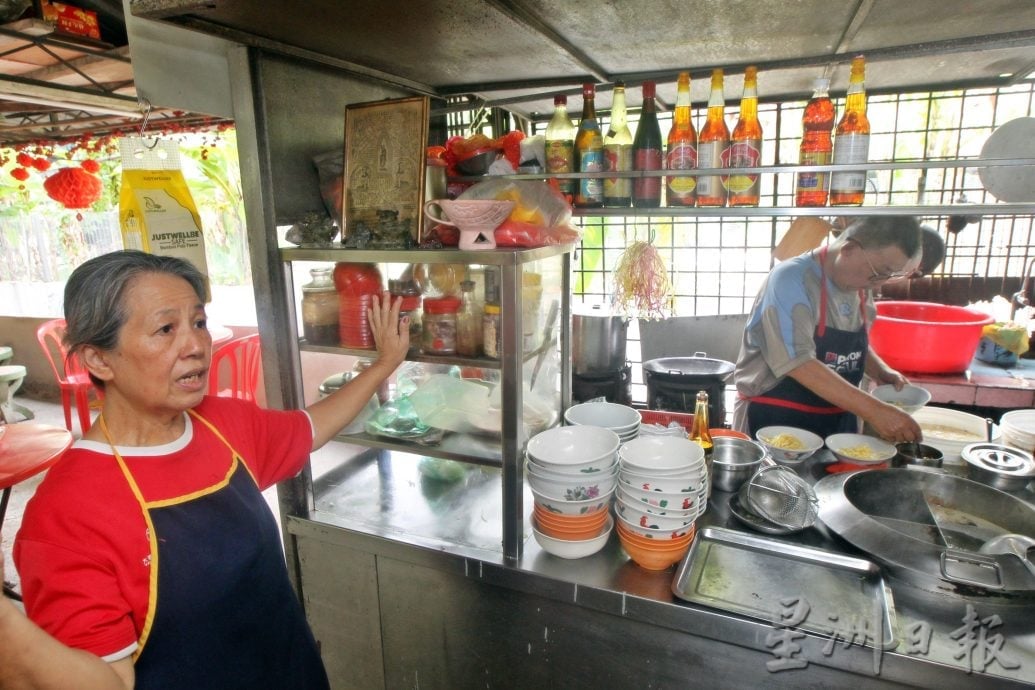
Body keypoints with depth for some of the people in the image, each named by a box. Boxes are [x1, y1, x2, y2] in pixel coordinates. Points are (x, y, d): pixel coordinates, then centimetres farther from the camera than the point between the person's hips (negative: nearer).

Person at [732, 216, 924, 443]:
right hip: (774, 422, -7)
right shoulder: (791, 280, -19)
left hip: (837, 424, 7)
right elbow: (800, 364, -29)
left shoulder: (860, 287, 3)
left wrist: (882, 372, 2)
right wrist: (875, 411, -30)